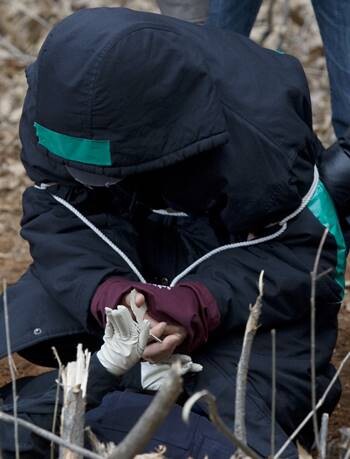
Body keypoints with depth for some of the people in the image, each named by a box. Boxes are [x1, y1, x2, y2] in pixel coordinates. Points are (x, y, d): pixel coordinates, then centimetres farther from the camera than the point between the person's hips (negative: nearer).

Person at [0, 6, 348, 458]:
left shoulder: (260, 128, -36)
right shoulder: (57, 104, -23)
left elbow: (306, 250, -27)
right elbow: (58, 217, -20)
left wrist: (196, 307, -43)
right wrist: (106, 295, -42)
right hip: (134, 257, 5)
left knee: (240, 420, -26)